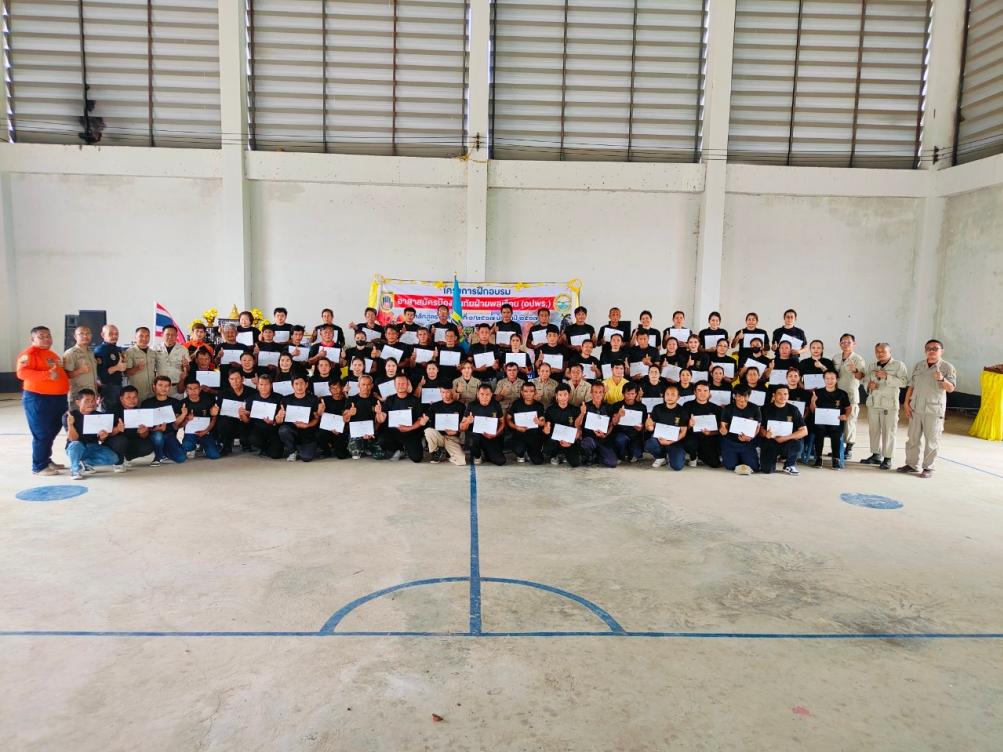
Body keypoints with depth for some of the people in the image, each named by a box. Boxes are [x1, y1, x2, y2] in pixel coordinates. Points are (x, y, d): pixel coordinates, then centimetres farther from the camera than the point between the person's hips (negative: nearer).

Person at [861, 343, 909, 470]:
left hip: (889, 404, -5)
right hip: (873, 403, 5)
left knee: (888, 431, -4)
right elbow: (865, 380, 18)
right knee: (873, 430, 9)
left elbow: (903, 381, -10)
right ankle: (876, 455, 20)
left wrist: (887, 377, -19)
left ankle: (887, 459, 1)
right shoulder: (871, 366, 15)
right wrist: (868, 384, -4)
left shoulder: (899, 365, 1)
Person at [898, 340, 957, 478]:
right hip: (916, 408, 5)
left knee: (931, 440, 1)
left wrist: (942, 379, -33)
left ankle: (928, 467, 10)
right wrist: (907, 403, 5)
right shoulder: (919, 365, 9)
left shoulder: (947, 367, -5)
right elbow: (911, 386, 11)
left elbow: (951, 388, -14)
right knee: (913, 438, 10)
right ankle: (912, 464, 21)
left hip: (934, 410, -4)